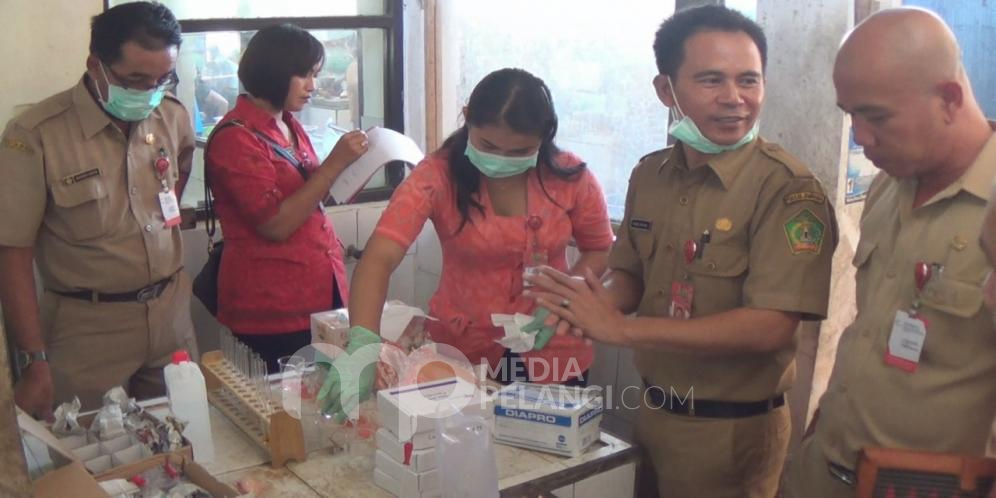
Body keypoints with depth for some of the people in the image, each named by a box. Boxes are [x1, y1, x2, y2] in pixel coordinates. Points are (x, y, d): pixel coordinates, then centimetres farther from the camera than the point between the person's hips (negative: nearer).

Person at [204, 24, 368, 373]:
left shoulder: (289, 126, 11)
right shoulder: (235, 138, -13)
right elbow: (276, 224, -19)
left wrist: (350, 170, 3)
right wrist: (335, 164, -18)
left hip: (321, 292, 7)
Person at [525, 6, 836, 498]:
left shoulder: (787, 189, -20)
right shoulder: (650, 174, 0)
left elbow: (770, 327, -26)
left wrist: (622, 327, -26)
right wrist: (588, 299, -13)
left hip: (732, 431, -6)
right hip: (651, 414, 6)